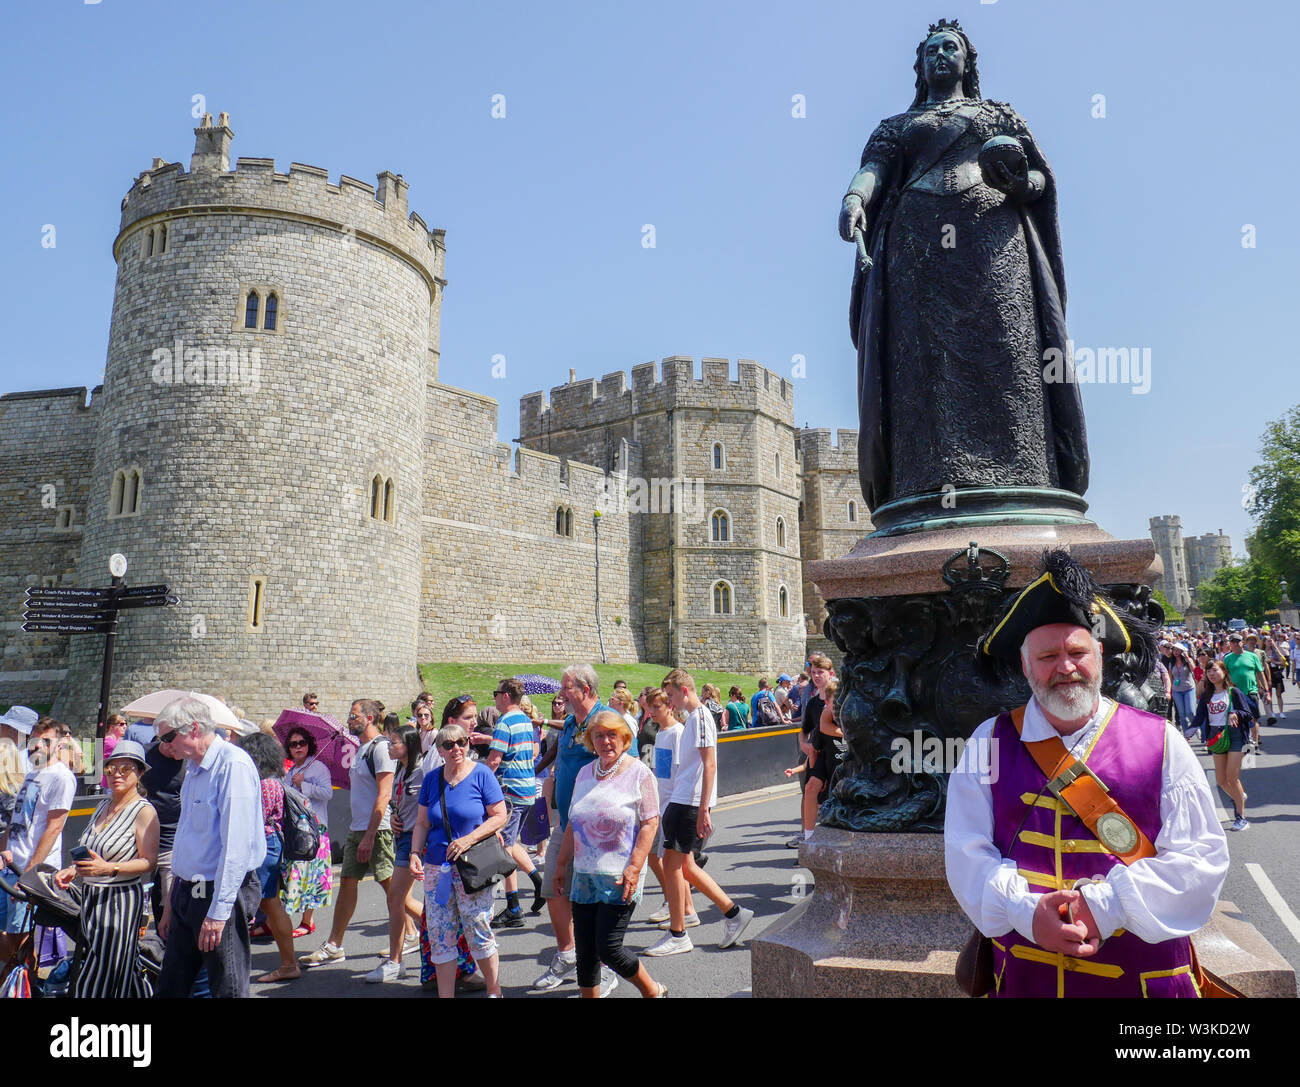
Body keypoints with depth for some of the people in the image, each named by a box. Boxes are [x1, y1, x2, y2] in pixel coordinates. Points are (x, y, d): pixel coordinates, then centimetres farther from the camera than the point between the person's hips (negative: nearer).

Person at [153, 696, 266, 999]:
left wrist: (218, 912, -23)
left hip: (221, 894, -9)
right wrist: (172, 902, 23)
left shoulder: (233, 764, -18)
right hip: (188, 893, 9)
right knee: (170, 987, 16)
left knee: (228, 988, 1)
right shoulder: (194, 769, 13)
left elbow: (236, 846, -22)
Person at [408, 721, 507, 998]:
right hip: (437, 867, 4)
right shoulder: (432, 779, 7)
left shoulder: (481, 774, -6)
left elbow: (500, 816, -7)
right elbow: (422, 823, 12)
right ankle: (445, 994, 20)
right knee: (440, 935, 7)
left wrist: (469, 839, -17)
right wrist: (415, 853, -2)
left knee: (478, 930, 0)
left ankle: (494, 991, 19)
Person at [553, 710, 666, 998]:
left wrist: (634, 868, -17)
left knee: (608, 949, -6)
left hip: (620, 878, -5)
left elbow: (649, 823, -10)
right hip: (584, 876, 6)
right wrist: (562, 864, 15)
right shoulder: (585, 773, 10)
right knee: (585, 952, 8)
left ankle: (654, 991, 17)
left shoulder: (638, 773, -6)